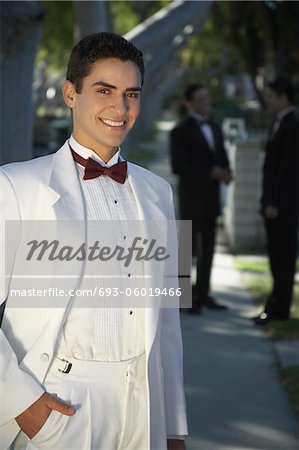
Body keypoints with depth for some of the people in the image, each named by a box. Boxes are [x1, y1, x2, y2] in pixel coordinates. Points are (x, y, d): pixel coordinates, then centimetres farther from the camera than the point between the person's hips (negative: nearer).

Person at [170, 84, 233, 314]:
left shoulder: (215, 128, 13)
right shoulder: (181, 131, -10)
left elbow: (222, 158, 17)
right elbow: (179, 167, -18)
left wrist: (226, 173, -6)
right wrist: (211, 173, -22)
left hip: (211, 198, 7)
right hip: (191, 198, -7)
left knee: (207, 249, 9)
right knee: (188, 248, -5)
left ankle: (202, 295, 15)